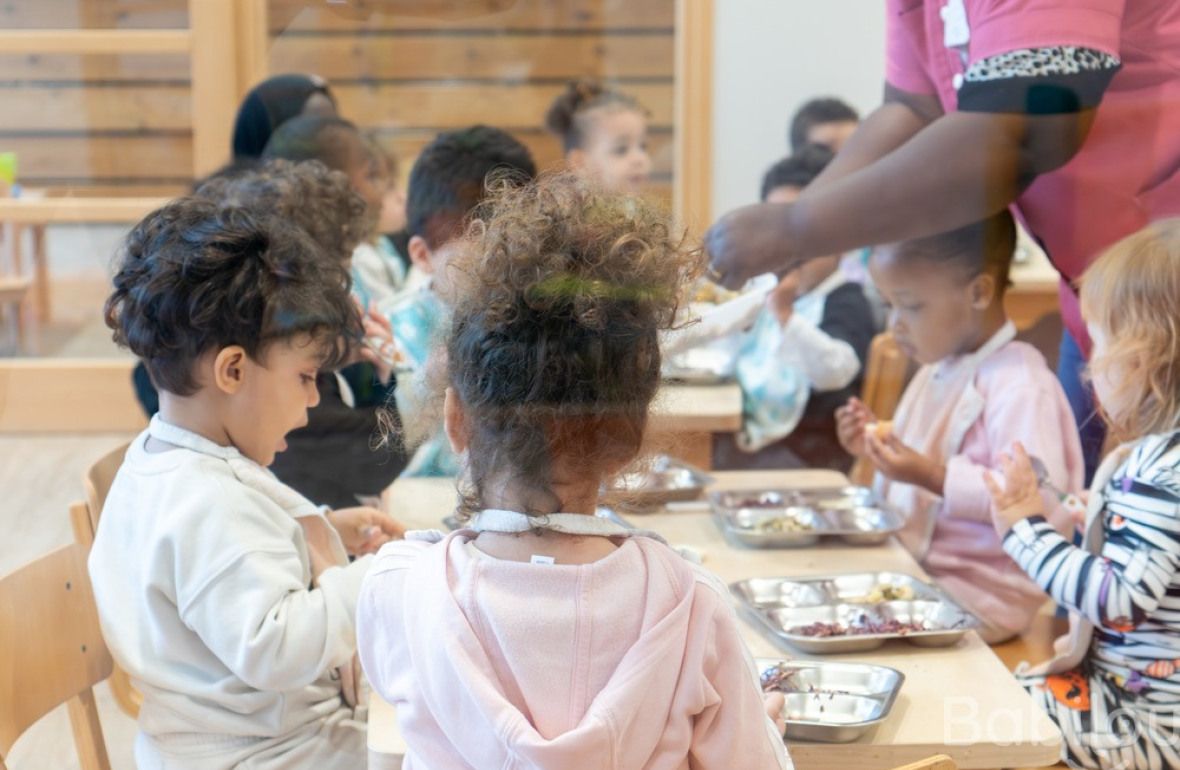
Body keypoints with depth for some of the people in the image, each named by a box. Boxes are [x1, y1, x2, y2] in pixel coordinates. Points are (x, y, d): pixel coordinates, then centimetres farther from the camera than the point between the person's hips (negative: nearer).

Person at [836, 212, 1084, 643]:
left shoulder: (1021, 387, -17)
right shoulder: (937, 372, 12)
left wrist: (936, 477, -28)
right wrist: (875, 443, 8)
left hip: (979, 592, -9)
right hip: (914, 567, 9)